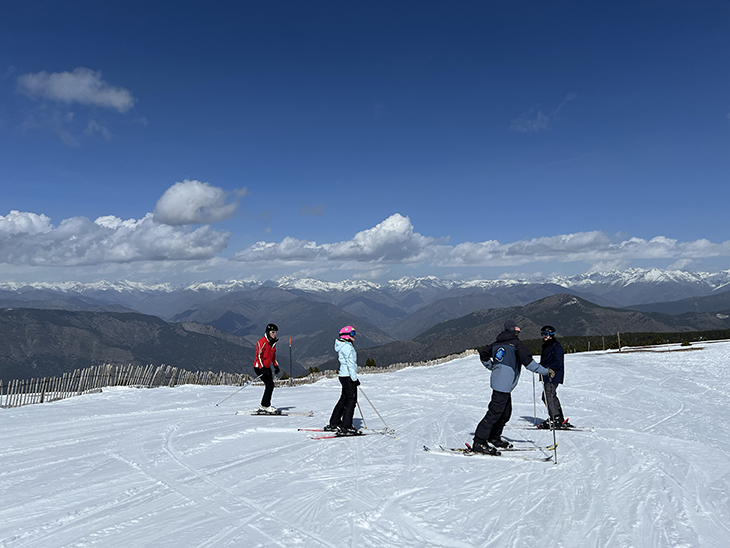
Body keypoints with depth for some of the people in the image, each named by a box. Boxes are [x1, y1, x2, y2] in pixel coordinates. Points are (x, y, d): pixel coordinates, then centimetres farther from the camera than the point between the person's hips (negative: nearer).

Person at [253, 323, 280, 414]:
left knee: (269, 386, 5)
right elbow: (258, 355, -20)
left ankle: (263, 407, 14)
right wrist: (263, 368, -26)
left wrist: (275, 366, 12)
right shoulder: (262, 341, -18)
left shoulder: (273, 342, 8)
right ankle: (265, 406, -6)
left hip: (267, 367, 9)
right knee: (270, 385, -14)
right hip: (259, 367, -9)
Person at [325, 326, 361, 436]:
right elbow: (350, 363, -20)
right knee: (351, 400, -8)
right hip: (348, 376, -10)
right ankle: (346, 427, -9)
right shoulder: (347, 346, -15)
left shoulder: (347, 345, 17)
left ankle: (333, 424, 21)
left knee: (344, 399, 15)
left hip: (344, 376, 10)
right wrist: (355, 378, -20)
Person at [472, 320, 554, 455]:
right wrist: (545, 371, -12)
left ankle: (494, 439, 26)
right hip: (504, 385, -8)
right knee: (494, 413, -8)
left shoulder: (497, 343, 14)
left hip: (497, 381, 9)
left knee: (506, 412, 19)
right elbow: (527, 361, -17)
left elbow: (483, 354, 24)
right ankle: (479, 443, -8)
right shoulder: (516, 343, -7)